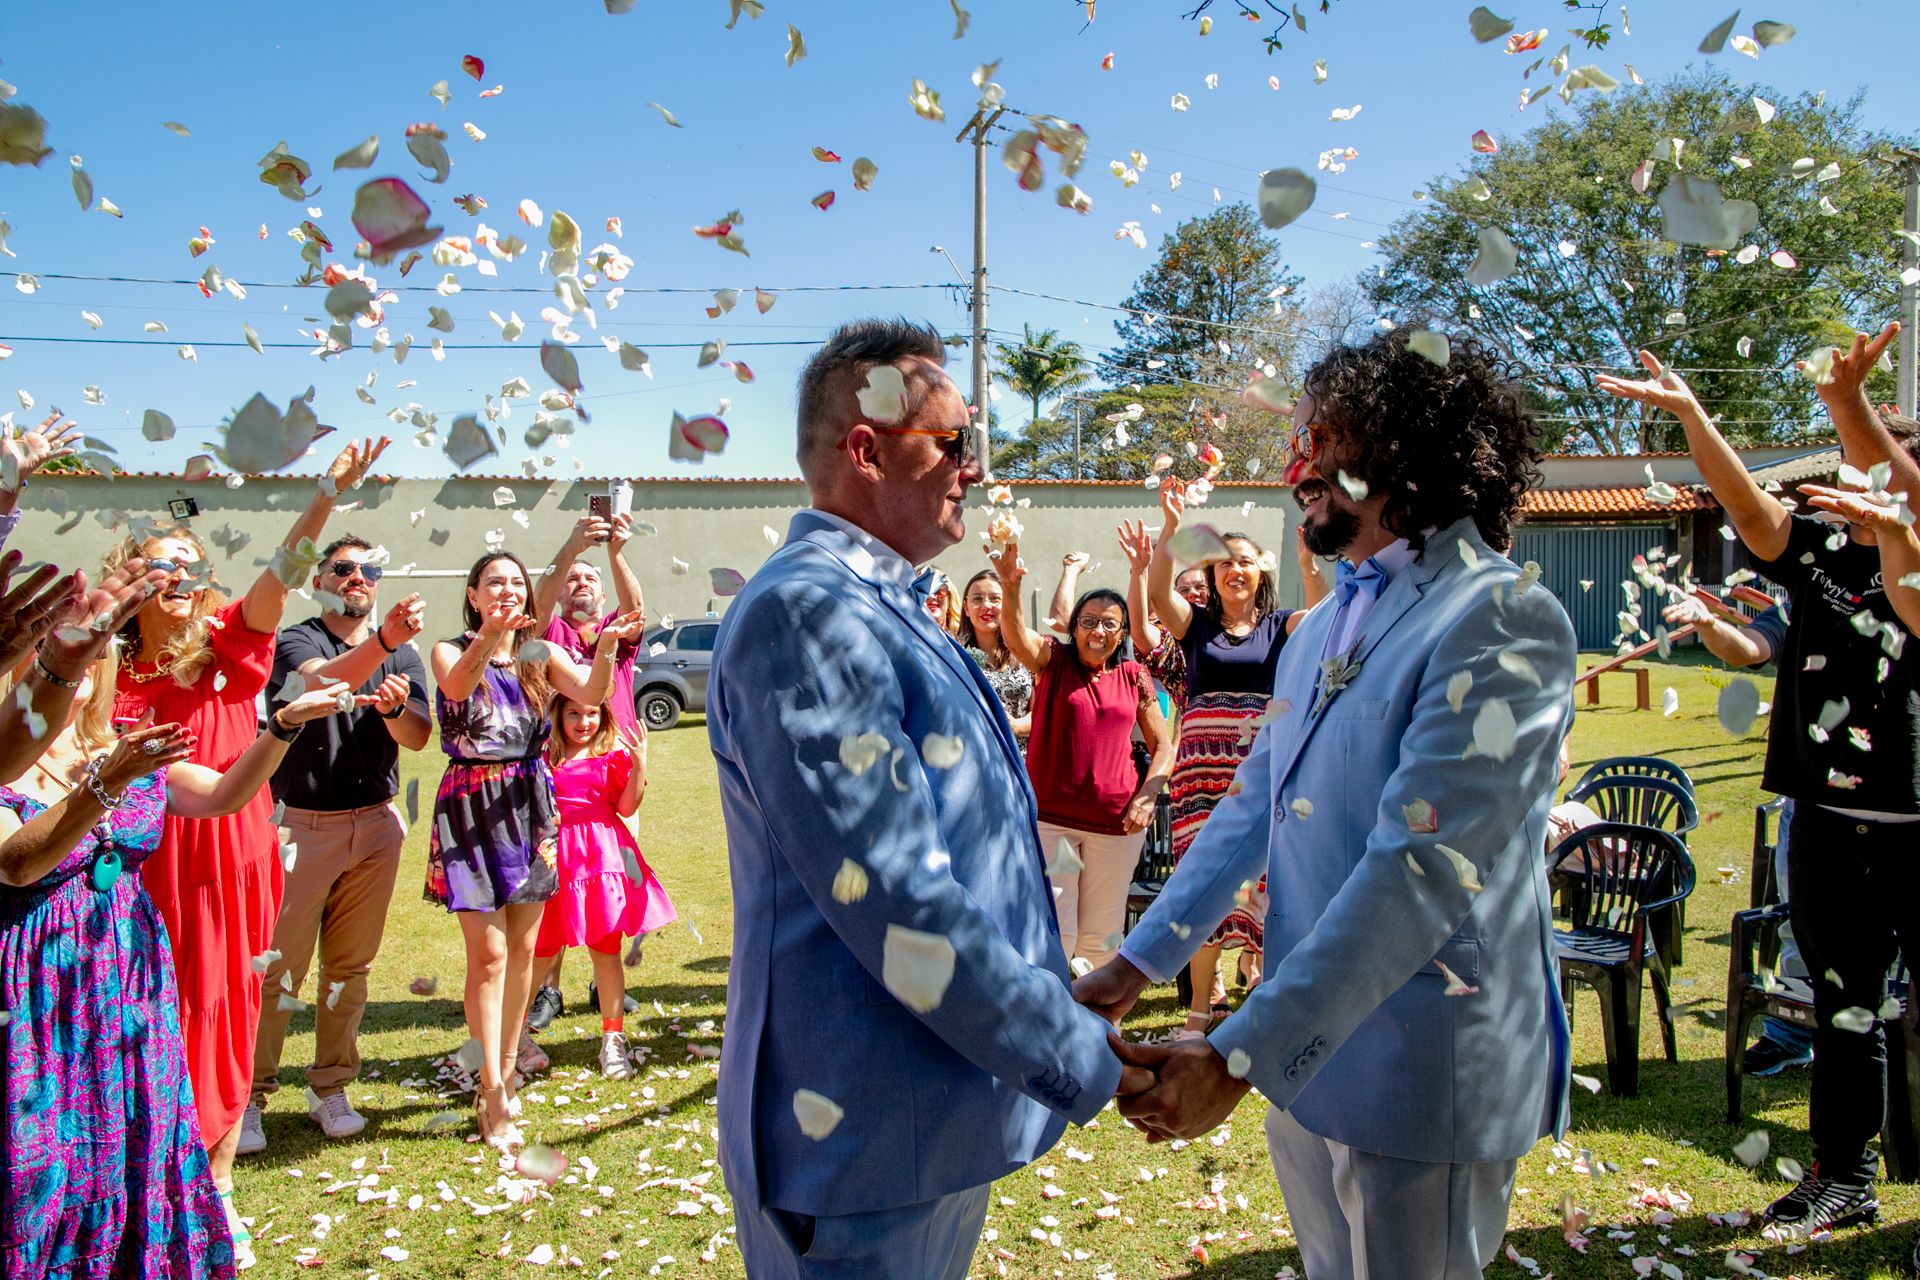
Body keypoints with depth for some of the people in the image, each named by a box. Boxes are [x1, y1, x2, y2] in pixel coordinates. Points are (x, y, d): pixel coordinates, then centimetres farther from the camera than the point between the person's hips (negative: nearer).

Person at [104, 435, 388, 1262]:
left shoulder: (227, 643, 1)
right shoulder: (116, 671, 2)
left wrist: (330, 492, -29)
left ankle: (215, 1183, 22)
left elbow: (282, 571, -15)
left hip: (236, 854, 0)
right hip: (153, 860, 0)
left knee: (228, 1011, 8)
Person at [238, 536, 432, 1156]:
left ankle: (331, 1089, 21)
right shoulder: (295, 641, -3)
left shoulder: (402, 653, 10)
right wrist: (382, 642, -44)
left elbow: (419, 737, -1)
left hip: (375, 825, 4)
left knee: (351, 966, 10)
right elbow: (321, 681, -27)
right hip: (301, 821, -3)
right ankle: (249, 1096, 9)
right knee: (278, 968, -2)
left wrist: (394, 708, -23)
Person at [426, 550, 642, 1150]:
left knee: (522, 948, 9)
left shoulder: (540, 654, 6)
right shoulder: (451, 651, -1)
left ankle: (508, 1066, 24)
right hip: (472, 804, -3)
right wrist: (488, 638, -45)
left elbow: (590, 693, -12)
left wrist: (605, 648, -32)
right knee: (488, 952, -6)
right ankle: (492, 1095, -1)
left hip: (530, 803, 4)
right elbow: (456, 685, -25)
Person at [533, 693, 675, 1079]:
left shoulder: (613, 756, 4)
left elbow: (626, 807, -1)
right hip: (555, 855, 1)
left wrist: (639, 766, -11)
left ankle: (613, 1040, 12)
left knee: (606, 948, 3)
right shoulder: (543, 757, 6)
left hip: (602, 855, 0)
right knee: (539, 949, 8)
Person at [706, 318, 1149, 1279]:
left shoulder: (882, 613, 13)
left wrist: (1052, 1002, 18)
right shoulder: (808, 613, -22)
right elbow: (897, 906, -27)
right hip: (867, 1143, -10)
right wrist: (1081, 1062, -18)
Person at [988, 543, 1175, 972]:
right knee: (1053, 930, -2)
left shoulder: (1135, 677, 6)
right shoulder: (1052, 660, 0)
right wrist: (1010, 586, -42)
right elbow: (1016, 634, -22)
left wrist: (1146, 798, -5)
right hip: (1050, 817, -2)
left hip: (1117, 823, 3)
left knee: (1101, 931, 13)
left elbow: (1163, 747, 12)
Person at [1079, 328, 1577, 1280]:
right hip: (1301, 1054, 8)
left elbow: (1416, 872, -27)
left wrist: (1237, 1055, -29)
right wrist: (1136, 964, 7)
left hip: (1420, 1071, -8)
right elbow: (1250, 810, 13)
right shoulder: (1323, 629, 10)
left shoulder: (1501, 622, -18)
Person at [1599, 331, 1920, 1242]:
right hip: (1827, 826, 4)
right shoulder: (1819, 556, 4)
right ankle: (1843, 1177, 31)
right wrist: (1689, 413, -21)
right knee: (1842, 1011, 16)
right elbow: (1745, 503, -8)